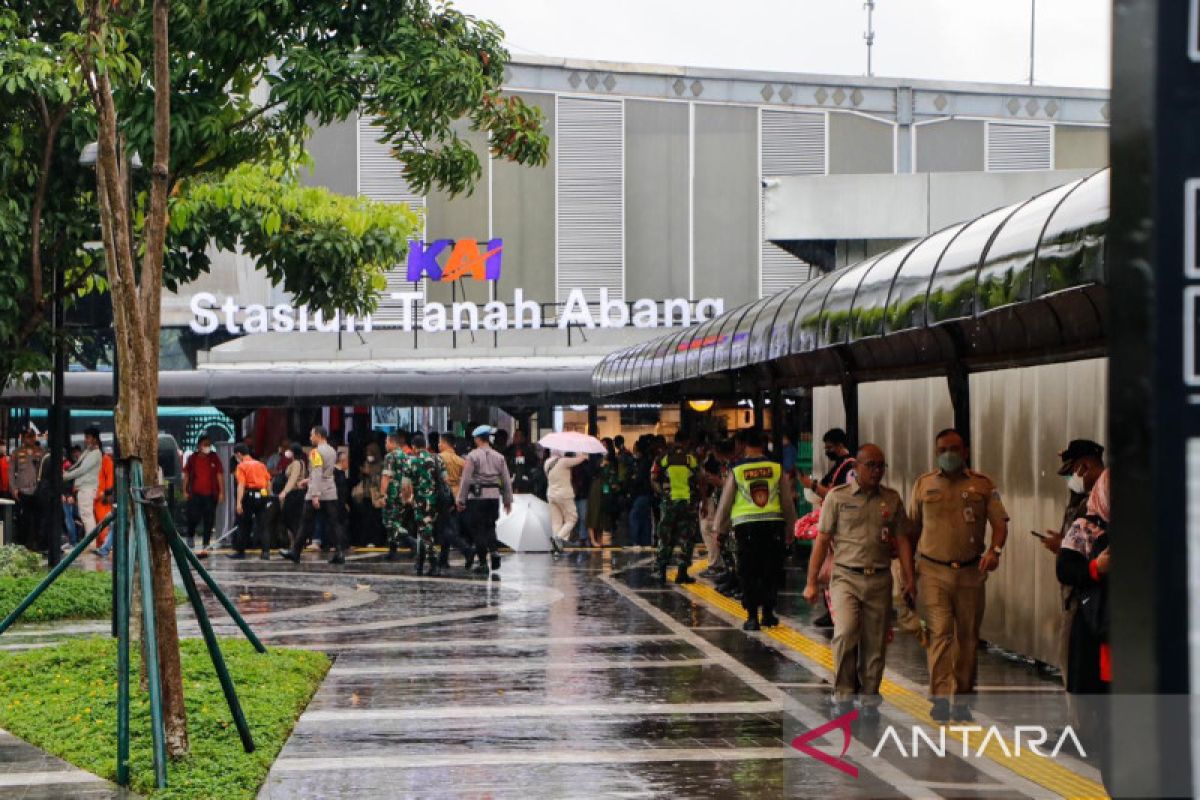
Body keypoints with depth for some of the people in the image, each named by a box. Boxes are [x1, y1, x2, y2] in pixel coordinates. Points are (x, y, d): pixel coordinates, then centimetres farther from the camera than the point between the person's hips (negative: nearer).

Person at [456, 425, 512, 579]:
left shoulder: (473, 456, -6)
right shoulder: (499, 457, 8)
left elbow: (466, 479, -7)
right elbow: (506, 481, 10)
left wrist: (461, 500, -2)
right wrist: (508, 501, 17)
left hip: (477, 497, -4)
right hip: (494, 496, 4)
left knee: (477, 528, 3)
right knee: (490, 527, 14)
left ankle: (483, 561, 3)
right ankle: (493, 551, -9)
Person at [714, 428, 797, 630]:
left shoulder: (736, 470, 0)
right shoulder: (776, 468, 3)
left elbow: (725, 503, 5)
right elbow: (788, 501, 8)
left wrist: (720, 528, 17)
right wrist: (791, 526, 21)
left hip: (746, 525, -1)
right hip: (774, 523, 1)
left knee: (749, 573, 4)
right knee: (771, 571, 12)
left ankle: (752, 617, 1)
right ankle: (768, 613, 14)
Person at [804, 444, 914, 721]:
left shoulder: (892, 499, 10)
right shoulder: (837, 497, 2)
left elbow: (902, 541, 11)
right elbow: (822, 541, 3)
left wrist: (909, 579, 2)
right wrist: (811, 582, 0)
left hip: (880, 579, 3)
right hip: (846, 576, -3)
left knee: (875, 644, 4)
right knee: (845, 633, -20)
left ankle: (869, 701, 15)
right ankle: (842, 695, -7)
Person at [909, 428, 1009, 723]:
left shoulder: (983, 485, 6)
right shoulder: (923, 485, 8)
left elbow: (1000, 522, 1)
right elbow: (913, 529, 14)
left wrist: (995, 550, -19)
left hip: (971, 572, 1)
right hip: (933, 571, -1)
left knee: (967, 636, 7)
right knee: (940, 632, -12)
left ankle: (962, 700, 17)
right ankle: (940, 700, -15)